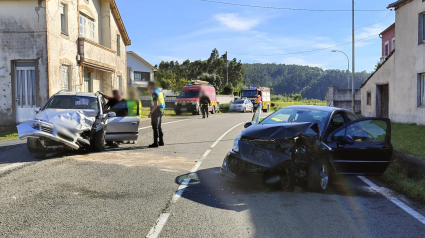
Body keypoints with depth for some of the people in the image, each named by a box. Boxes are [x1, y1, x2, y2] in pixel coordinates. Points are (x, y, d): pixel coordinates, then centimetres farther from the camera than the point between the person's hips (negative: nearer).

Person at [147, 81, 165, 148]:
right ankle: (161, 141, 22)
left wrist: (151, 113, -17)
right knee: (158, 126, 16)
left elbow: (155, 105, -22)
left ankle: (155, 143, -5)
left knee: (155, 127, -6)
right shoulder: (159, 91, 13)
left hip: (156, 111, -10)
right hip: (160, 110, 10)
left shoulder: (154, 93, -17)